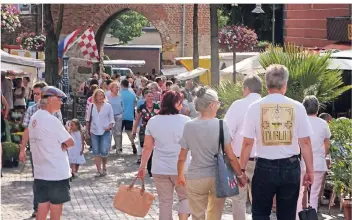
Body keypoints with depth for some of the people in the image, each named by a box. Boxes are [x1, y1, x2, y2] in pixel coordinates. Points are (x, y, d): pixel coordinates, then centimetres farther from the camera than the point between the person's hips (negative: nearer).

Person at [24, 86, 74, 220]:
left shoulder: (34, 118, 8)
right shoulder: (52, 120, -18)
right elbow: (70, 142, -13)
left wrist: (58, 144, 2)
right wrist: (63, 146, 5)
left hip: (40, 173, 8)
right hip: (57, 173, -8)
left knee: (43, 207, 11)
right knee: (56, 209, 3)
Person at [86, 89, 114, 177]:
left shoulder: (108, 106, 1)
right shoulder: (91, 106, 6)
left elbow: (112, 119, 4)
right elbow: (88, 120, 13)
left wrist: (110, 127, -14)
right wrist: (87, 131, 10)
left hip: (105, 132, -2)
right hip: (94, 132, 3)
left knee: (104, 151, -11)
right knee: (96, 152, 2)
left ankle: (104, 167, 14)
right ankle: (99, 170, 9)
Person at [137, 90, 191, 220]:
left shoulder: (153, 121, 0)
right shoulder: (185, 120, -9)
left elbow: (147, 147, 3)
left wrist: (142, 167, 12)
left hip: (159, 169, 3)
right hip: (181, 168, -3)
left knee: (165, 201, 11)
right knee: (185, 197, 14)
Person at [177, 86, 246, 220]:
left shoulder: (189, 126, -6)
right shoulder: (221, 125, -10)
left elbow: (182, 157, -1)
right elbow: (230, 156, -9)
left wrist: (180, 175, 15)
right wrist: (240, 175, 3)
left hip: (195, 178, 0)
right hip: (218, 177, 0)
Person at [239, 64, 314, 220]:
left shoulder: (255, 107, -5)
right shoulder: (297, 107, -4)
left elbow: (247, 143, -4)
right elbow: (305, 143, -2)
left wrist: (242, 169, 7)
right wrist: (310, 170, 8)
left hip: (265, 167, -1)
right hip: (290, 167, 1)